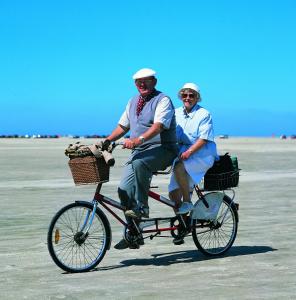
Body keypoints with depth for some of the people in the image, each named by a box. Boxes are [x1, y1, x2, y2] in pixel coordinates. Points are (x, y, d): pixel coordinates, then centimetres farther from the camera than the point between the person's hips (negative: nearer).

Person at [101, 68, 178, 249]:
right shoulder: (133, 102, 18)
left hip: (161, 149, -7)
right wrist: (108, 140, 4)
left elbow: (158, 126, -22)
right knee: (125, 189, -7)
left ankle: (142, 207, -27)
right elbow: (123, 126, 21)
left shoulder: (163, 100, -6)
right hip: (139, 152, 7)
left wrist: (139, 139, -37)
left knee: (139, 163, -39)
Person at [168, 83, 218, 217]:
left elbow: (203, 139, -12)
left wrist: (189, 152, -24)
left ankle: (187, 202, -19)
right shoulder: (176, 113, 15)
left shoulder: (204, 114, -1)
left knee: (179, 167, -34)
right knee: (173, 193, -5)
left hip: (202, 155, -5)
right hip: (181, 156, 5)